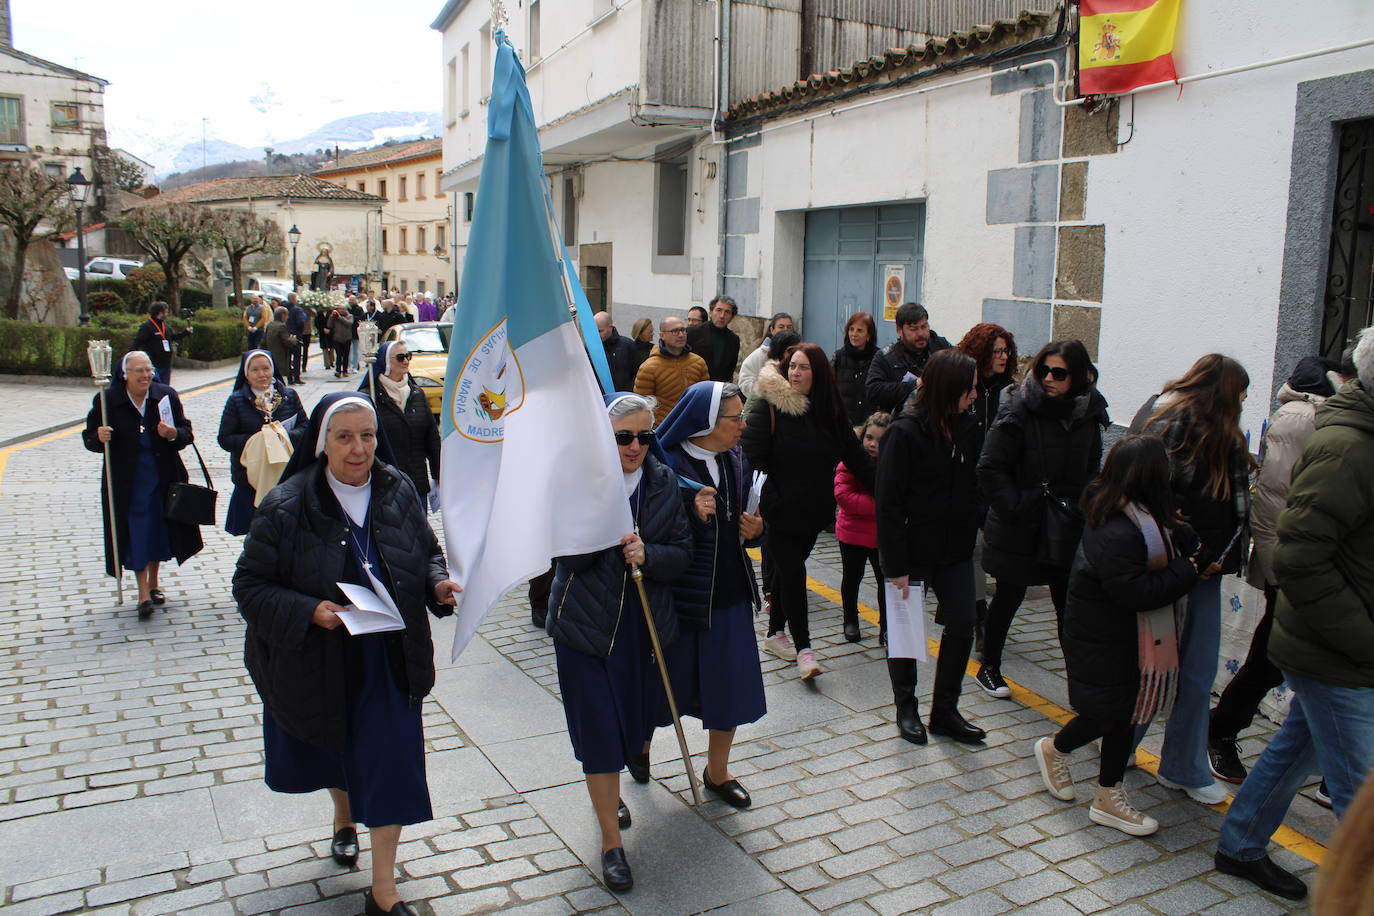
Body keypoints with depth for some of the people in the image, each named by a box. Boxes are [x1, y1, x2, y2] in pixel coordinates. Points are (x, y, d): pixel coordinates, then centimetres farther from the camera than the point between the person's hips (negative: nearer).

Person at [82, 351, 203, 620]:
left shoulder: (166, 395, -2)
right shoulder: (108, 400, -7)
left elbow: (187, 433, 0)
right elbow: (89, 438, -1)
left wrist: (173, 434, -22)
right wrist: (99, 438, -23)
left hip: (163, 476, 2)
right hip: (126, 480, -2)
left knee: (159, 528, 13)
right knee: (135, 534, -1)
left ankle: (153, 584, 32)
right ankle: (143, 594, 6)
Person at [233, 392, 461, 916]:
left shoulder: (397, 491, -7)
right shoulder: (287, 507, -17)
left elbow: (427, 552, 6)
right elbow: (250, 585, -13)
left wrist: (438, 584, -15)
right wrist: (309, 611, -29)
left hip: (389, 660, 1)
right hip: (319, 663, -1)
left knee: (390, 763, 0)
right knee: (335, 755, 24)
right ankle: (344, 819, 58)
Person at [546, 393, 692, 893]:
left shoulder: (663, 481, -1)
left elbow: (682, 553, -2)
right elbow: (567, 556, -18)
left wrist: (647, 554, -22)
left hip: (646, 624, 4)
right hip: (586, 622, -4)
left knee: (636, 718, 18)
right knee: (599, 732, 1)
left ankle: (608, 789, 50)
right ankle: (611, 842, 17)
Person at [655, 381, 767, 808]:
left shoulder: (735, 460, 4)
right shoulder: (668, 464, -17)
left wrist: (755, 530, -6)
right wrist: (694, 514, -32)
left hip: (730, 593, 6)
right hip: (682, 594, -5)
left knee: (729, 687, 12)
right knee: (668, 685, 12)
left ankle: (717, 772, 34)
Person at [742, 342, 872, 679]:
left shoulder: (831, 413, 4)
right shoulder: (768, 406, -10)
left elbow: (856, 458, 7)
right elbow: (754, 456, -15)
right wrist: (768, 500, -21)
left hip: (811, 512, 5)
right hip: (779, 511, -4)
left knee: (786, 570, 15)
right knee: (793, 573, -7)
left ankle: (775, 632, 31)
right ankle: (803, 647, 1)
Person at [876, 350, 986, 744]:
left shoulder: (968, 428, 2)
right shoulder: (905, 431, -18)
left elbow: (973, 486, 12)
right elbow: (888, 501, -18)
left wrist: (971, 531, 1)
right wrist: (896, 565, -19)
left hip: (955, 549, 6)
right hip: (912, 549, -6)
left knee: (962, 625, 7)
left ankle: (945, 711, 22)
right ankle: (906, 708, 28)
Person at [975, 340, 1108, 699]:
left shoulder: (1089, 414, 1)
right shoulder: (1018, 410, -15)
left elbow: (1092, 469, 14)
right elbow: (990, 469, -15)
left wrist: (1082, 506, 1)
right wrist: (1016, 507, -20)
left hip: (1067, 530, 4)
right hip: (1019, 529, -4)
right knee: (1009, 597, 10)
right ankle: (989, 668, 29)